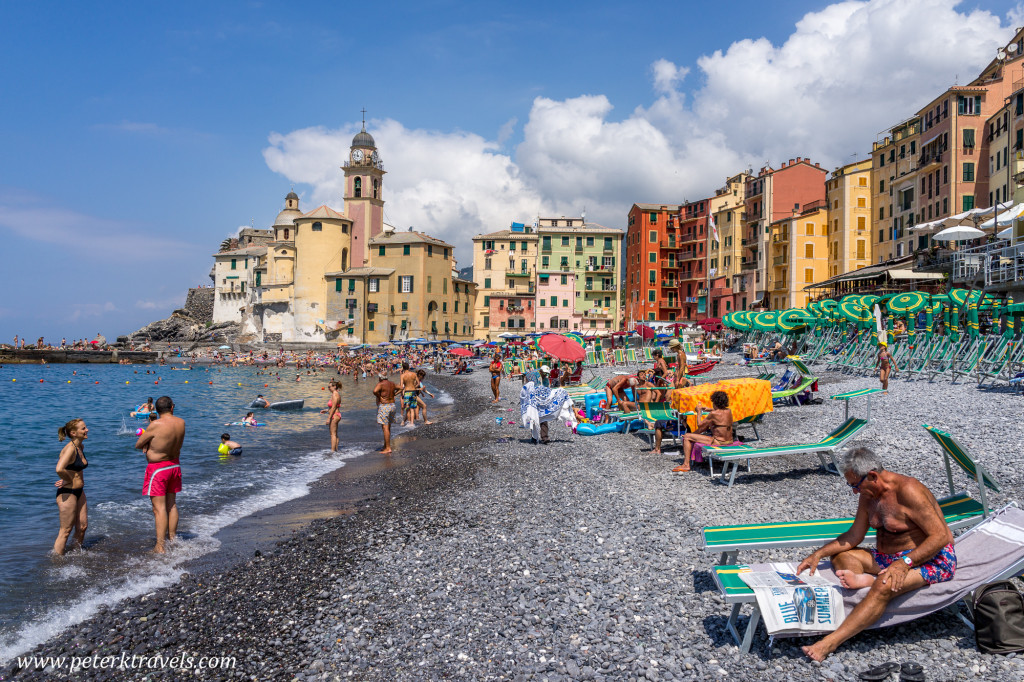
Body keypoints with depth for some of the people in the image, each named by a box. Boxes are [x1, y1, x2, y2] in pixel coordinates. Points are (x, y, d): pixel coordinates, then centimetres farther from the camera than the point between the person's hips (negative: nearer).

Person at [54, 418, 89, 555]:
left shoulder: (80, 448, 8)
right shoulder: (70, 448, -20)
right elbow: (59, 469, -36)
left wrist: (80, 481, 10)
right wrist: (69, 480, -19)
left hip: (79, 492, 8)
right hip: (67, 493, -8)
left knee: (82, 526, 13)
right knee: (66, 531, 0)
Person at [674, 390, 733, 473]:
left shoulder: (714, 414, -20)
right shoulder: (728, 411, 2)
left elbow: (700, 424, -9)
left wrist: (699, 412, 5)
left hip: (718, 442, -9)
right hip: (730, 440, 9)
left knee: (687, 437, -3)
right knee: (707, 424, 31)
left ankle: (686, 465, 1)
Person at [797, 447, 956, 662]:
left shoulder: (908, 491, -20)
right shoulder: (868, 495, 4)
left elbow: (941, 536, -23)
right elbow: (854, 535, 11)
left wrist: (905, 562, -33)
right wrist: (819, 554, 0)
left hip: (931, 559, -9)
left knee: (884, 585, -35)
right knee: (840, 555, 4)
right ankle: (862, 578, -29)